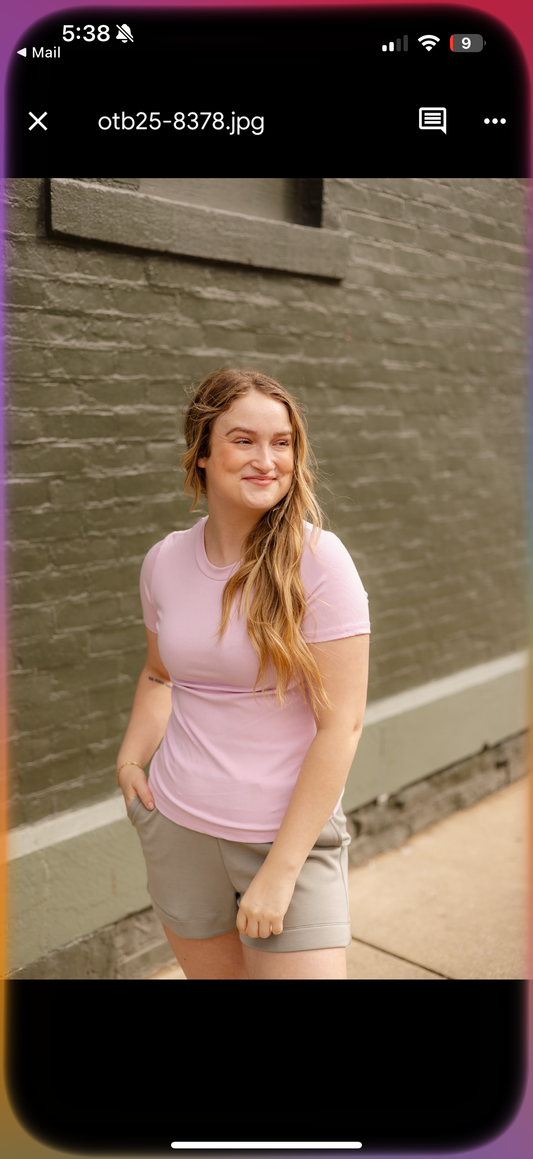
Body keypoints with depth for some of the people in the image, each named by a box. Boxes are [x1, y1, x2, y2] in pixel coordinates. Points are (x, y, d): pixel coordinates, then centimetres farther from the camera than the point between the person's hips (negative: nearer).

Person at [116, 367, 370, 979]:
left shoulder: (317, 560, -14)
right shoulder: (164, 561, -1)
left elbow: (341, 723, -16)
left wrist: (280, 870, -16)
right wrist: (131, 757, 2)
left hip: (291, 835, -3)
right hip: (177, 827, 4)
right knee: (215, 974, 19)